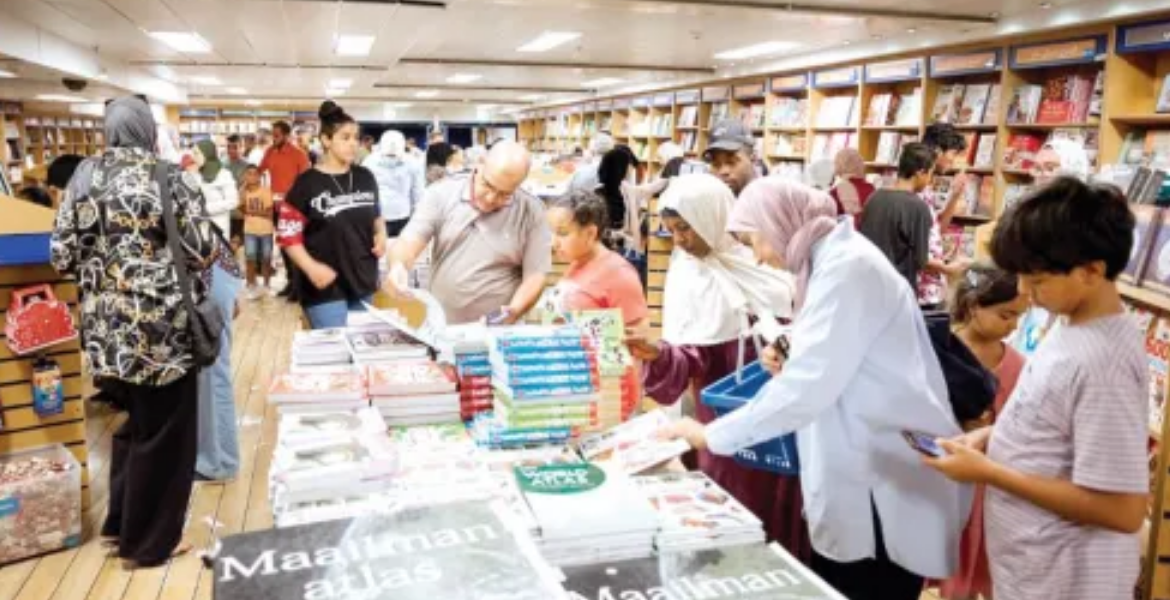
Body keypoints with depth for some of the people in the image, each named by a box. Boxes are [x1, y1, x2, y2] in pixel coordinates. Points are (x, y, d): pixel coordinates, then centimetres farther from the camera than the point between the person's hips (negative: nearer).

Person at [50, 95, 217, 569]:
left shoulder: (83, 178, 4)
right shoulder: (170, 179, -10)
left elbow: (62, 256, 3)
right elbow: (203, 250, -13)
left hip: (105, 326, 6)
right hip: (161, 326, -6)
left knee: (131, 423, 23)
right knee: (164, 432, 8)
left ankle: (121, 523, 35)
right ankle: (148, 542, 19)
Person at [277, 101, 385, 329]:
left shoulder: (365, 177, 7)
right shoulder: (307, 183, -8)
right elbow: (288, 235, -9)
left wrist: (381, 234, 0)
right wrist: (311, 267, -21)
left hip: (363, 282, 5)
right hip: (326, 287, -5)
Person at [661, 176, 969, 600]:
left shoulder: (847, 266, -19)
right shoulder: (832, 261, 12)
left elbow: (811, 383, -26)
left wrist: (712, 435, -21)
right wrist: (790, 361, 5)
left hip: (893, 482, -9)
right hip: (864, 471, 9)